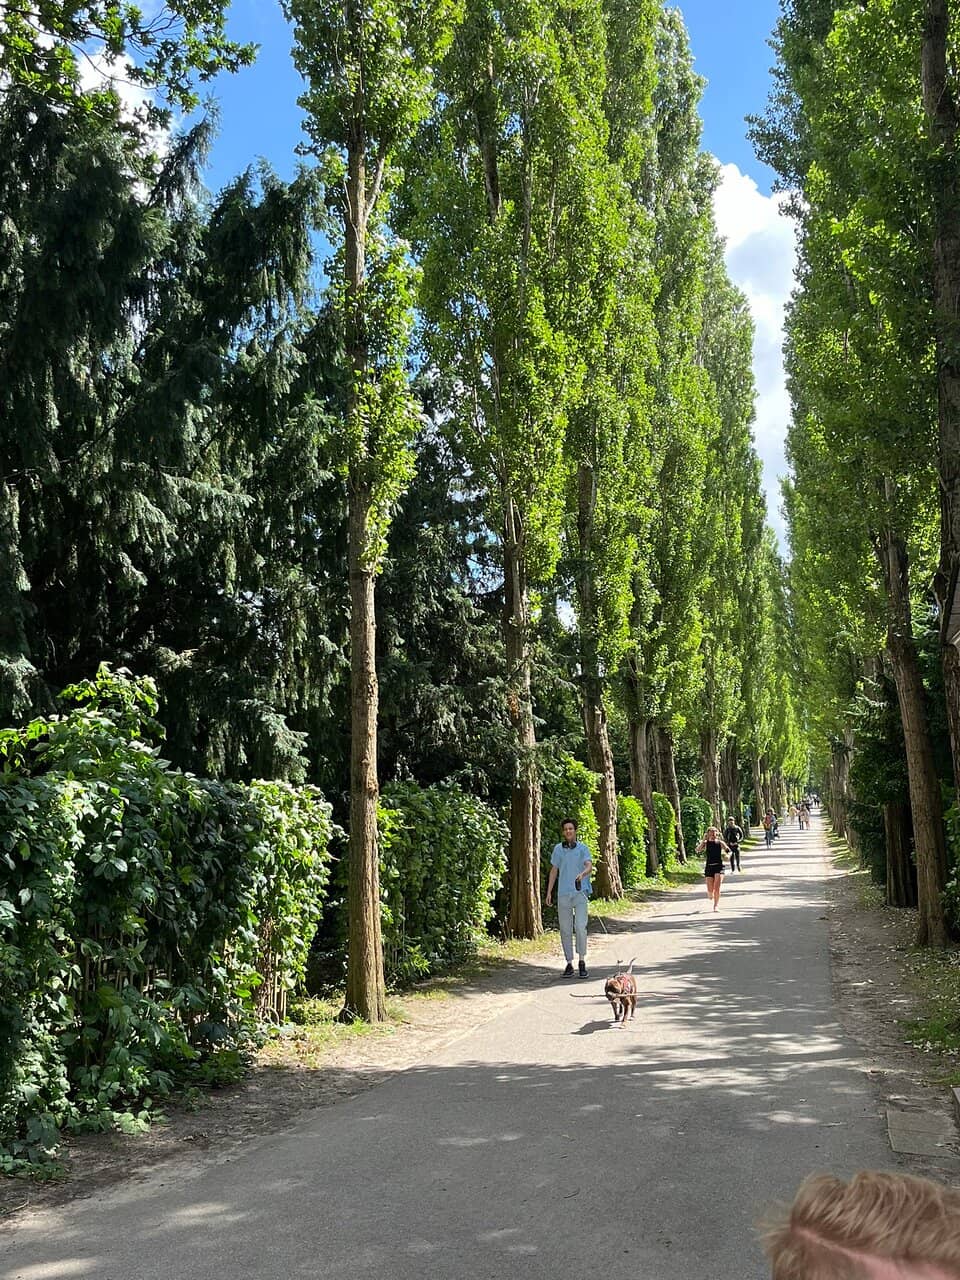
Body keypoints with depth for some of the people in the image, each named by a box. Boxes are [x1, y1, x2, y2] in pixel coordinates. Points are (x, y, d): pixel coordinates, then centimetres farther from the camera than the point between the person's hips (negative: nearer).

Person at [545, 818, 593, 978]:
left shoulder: (582, 848, 1)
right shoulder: (558, 849, 10)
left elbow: (589, 866, -14)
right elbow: (554, 871, 16)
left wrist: (583, 874, -36)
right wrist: (549, 892, 11)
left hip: (580, 893, -3)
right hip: (563, 894, 3)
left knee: (580, 927, -13)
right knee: (565, 930, 5)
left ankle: (582, 961, 0)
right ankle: (569, 963, 13)